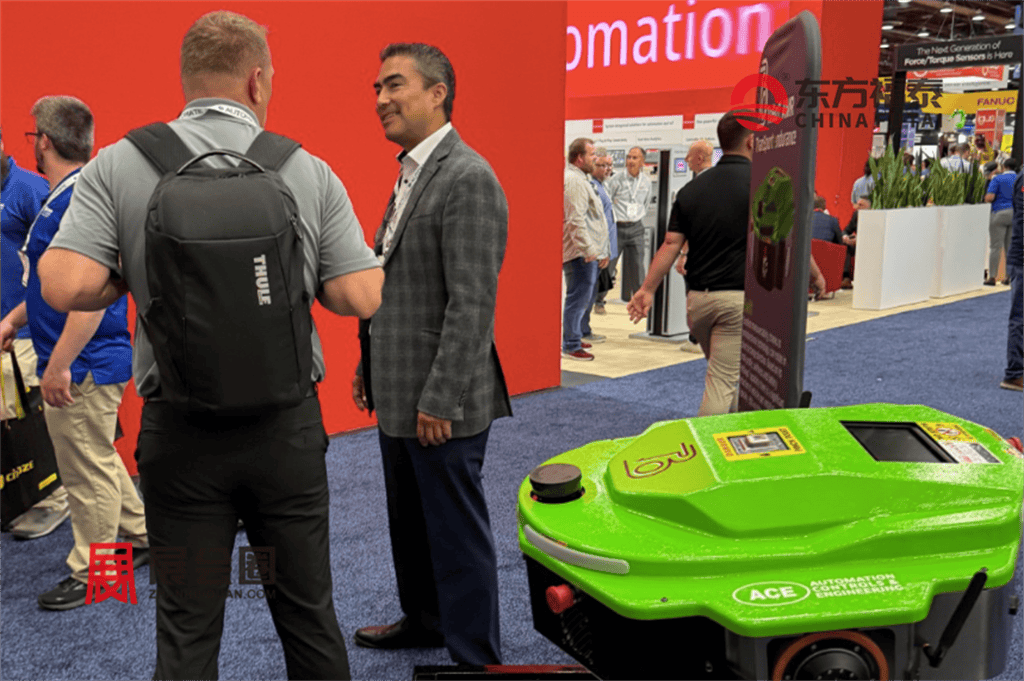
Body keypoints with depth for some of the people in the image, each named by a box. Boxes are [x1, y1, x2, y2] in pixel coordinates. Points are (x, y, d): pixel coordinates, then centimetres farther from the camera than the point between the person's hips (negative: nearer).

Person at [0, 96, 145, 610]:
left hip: (83, 368, -10)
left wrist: (59, 364, -26)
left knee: (88, 472, 3)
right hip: (86, 364, 10)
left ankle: (91, 574, 16)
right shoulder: (62, 197, 14)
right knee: (96, 462, 21)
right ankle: (139, 537, 35)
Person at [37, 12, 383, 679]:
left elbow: (65, 286, -14)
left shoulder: (119, 164, -4)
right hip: (287, 426, 1)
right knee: (308, 609, 17)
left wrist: (131, 278, 6)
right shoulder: (310, 172, -3)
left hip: (182, 430, 0)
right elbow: (361, 298, -8)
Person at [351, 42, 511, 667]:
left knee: (457, 533, 4)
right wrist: (371, 368, 17)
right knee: (410, 521, 23)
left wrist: (440, 400, -22)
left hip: (440, 403, -10)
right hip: (401, 394, 10)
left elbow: (472, 303, -23)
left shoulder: (468, 178, -18)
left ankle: (476, 656, 20)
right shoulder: (411, 174, 14)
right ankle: (424, 621, 42)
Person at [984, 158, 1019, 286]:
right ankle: (1009, 276, 11)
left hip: (1000, 214, -4)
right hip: (1016, 215, 4)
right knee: (1011, 247, 10)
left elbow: (989, 198, -13)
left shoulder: (997, 179, -4)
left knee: (995, 246, -2)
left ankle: (992, 277, -1)